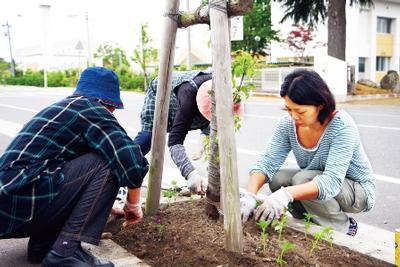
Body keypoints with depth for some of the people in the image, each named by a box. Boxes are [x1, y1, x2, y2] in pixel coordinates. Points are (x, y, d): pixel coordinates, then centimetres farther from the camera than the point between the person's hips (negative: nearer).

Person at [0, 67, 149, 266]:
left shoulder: (61, 108, 24)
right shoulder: (91, 108, -3)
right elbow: (132, 162, -15)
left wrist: (100, 206, 44)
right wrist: (133, 203, 4)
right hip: (19, 203, -10)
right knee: (107, 163, -8)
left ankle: (42, 244, 11)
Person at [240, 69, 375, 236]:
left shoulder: (342, 126, -30)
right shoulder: (288, 124, -14)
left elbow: (332, 181, -39)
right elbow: (267, 162, -17)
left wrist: (287, 194, -53)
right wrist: (249, 195, -36)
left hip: (358, 190, -5)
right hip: (316, 182, 5)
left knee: (301, 179, -29)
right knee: (277, 178, -18)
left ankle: (344, 227, -4)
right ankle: (314, 223, 5)